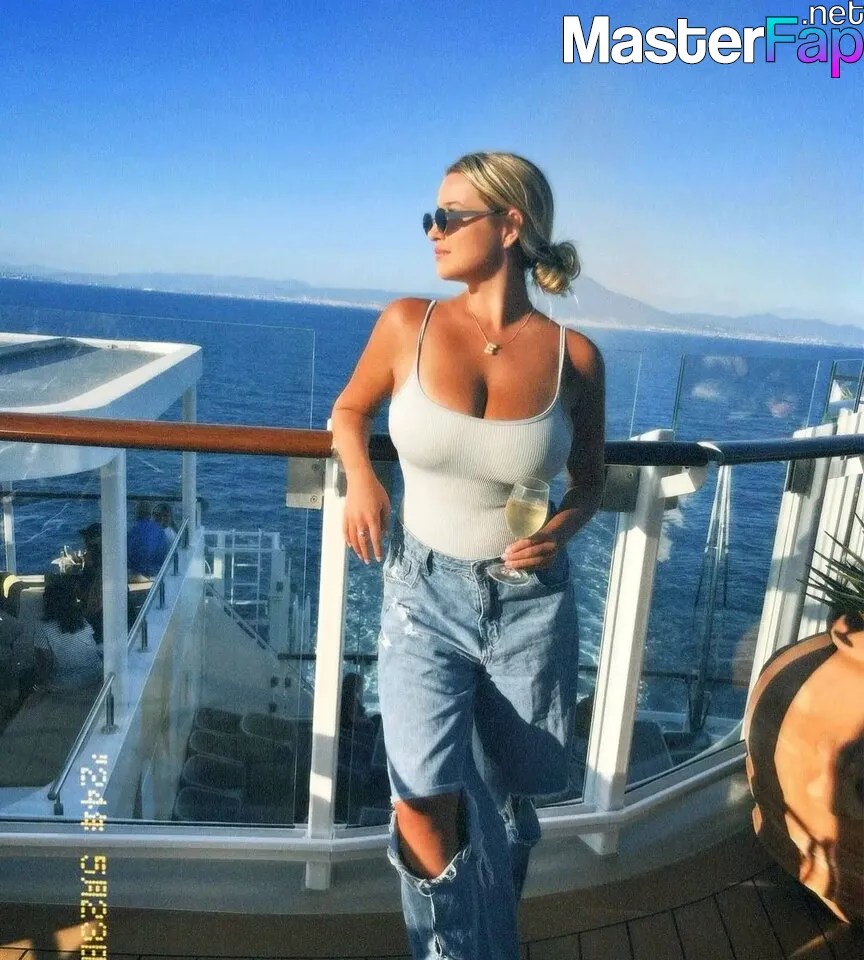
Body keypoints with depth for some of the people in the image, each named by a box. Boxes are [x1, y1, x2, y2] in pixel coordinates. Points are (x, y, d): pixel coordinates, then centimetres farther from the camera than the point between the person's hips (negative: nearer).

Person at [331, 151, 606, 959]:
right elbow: (349, 411, 11)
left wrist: (565, 527, -13)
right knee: (424, 803, -14)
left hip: (531, 602, 1)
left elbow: (589, 479, 7)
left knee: (511, 799, 18)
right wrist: (360, 480, -8)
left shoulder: (573, 356, -8)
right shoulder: (406, 325, -7)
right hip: (426, 592, 0)